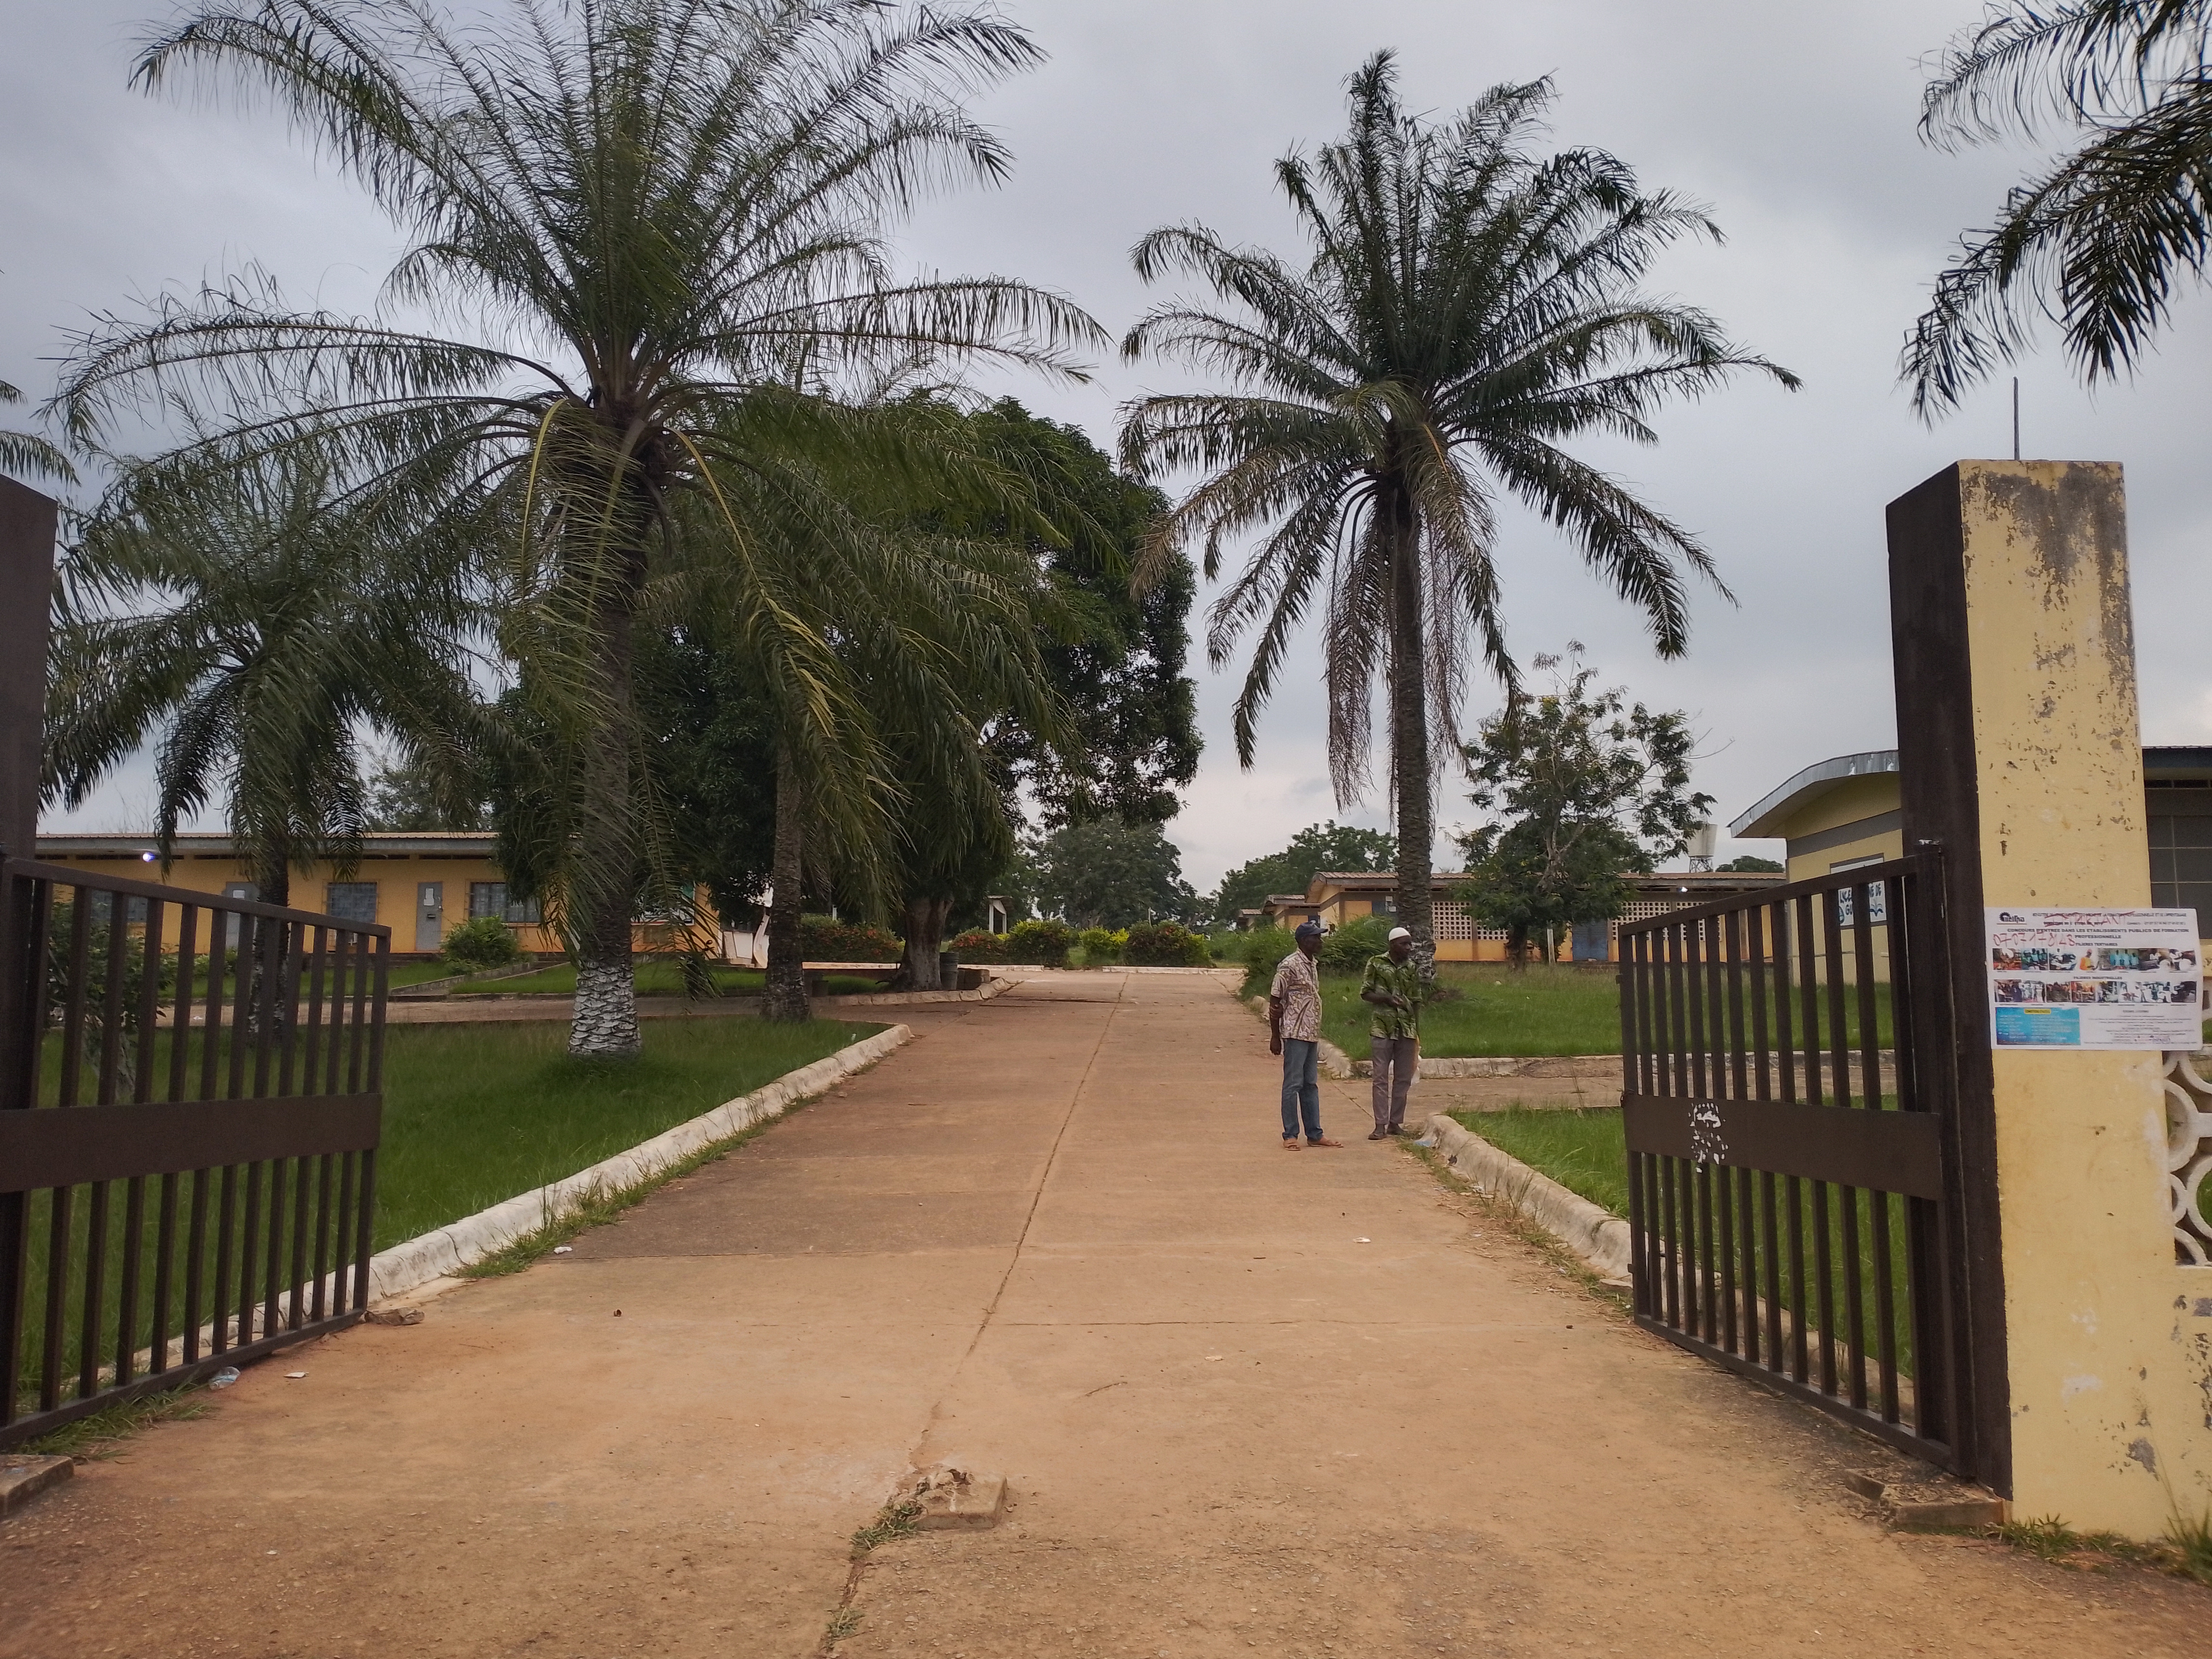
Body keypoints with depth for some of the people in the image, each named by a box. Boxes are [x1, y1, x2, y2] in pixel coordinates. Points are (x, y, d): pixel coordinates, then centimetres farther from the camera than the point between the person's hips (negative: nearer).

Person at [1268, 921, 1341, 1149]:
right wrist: (1275, 1036, -13)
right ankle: (1290, 1136, 5)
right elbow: (1275, 1002, -12)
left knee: (1311, 1085, 12)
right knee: (1293, 1084, -2)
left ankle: (1315, 1134, 18)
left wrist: (1317, 1033, 19)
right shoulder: (1289, 965, -12)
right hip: (1295, 1034, -8)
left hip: (1312, 1034, 8)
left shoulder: (1314, 965, 13)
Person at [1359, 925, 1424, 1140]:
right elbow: (1365, 993, 1)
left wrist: (1417, 1032, 11)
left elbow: (1416, 1001, 13)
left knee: (1403, 1078, 7)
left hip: (1407, 1029, 4)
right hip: (1382, 1028, -4)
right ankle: (1381, 1126, -2)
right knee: (1381, 1077, -4)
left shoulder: (1413, 968, 8)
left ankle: (1396, 1122, 16)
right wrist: (1387, 998, -16)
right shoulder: (1376, 964, -2)